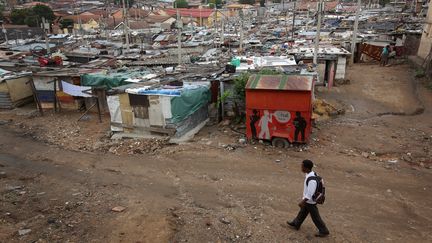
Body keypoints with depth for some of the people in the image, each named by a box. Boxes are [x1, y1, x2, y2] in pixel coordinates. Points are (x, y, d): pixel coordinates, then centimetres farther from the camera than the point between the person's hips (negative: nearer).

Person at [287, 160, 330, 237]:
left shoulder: (311, 180, -36)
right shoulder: (311, 174, -7)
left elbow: (309, 195, -31)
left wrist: (302, 202, -23)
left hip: (310, 201, -9)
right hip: (307, 200, 9)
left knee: (315, 217, 11)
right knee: (302, 212, 25)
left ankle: (323, 231, 29)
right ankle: (296, 224, 44)